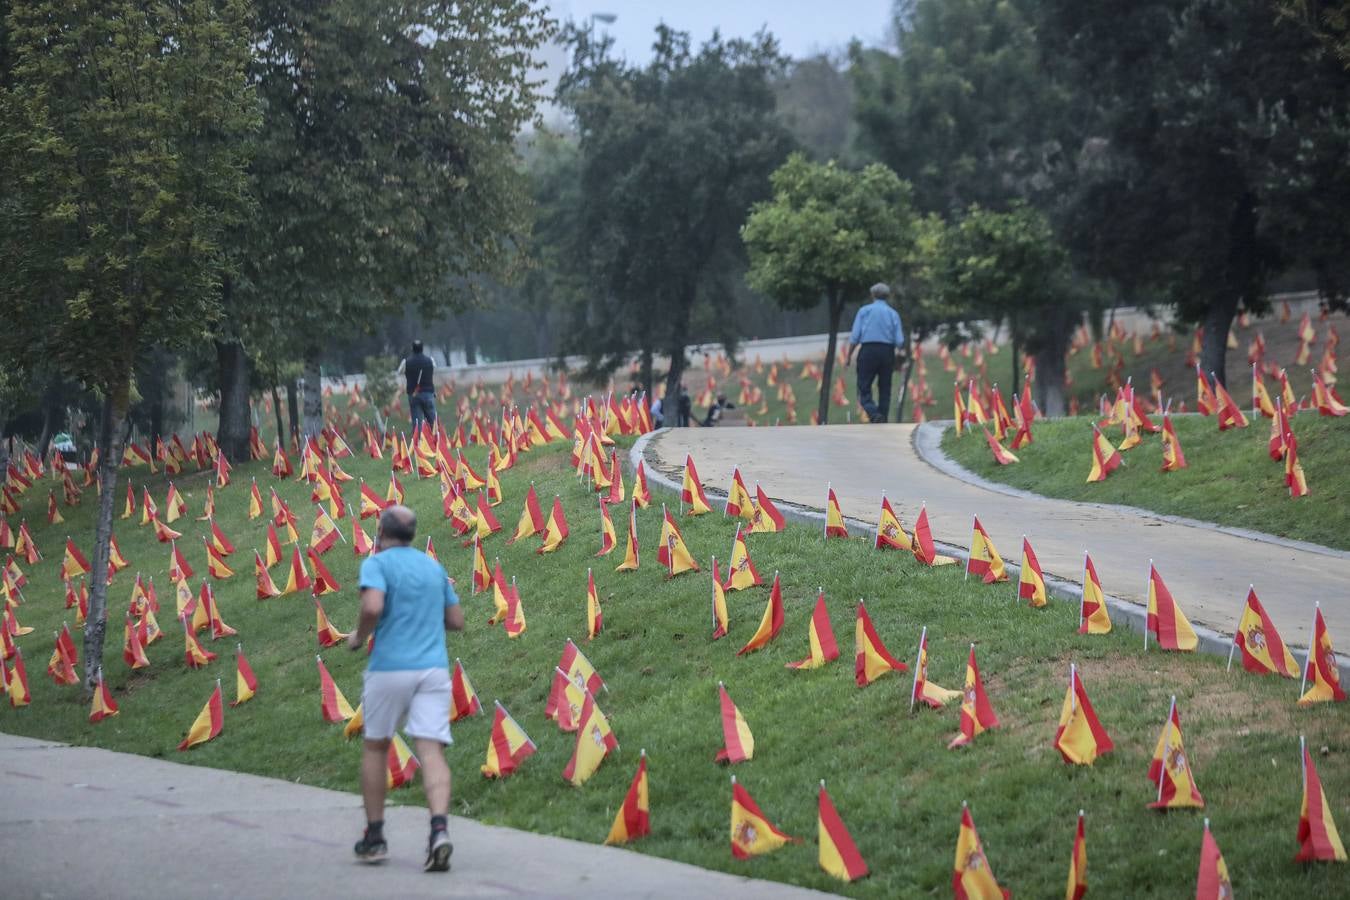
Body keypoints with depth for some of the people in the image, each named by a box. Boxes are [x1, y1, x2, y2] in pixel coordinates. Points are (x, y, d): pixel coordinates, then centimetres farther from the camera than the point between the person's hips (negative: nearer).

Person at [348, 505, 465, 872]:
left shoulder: (377, 563, -2)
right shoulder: (433, 566, 16)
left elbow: (372, 607, -19)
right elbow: (456, 620, 17)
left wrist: (358, 637, -1)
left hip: (390, 668, -3)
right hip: (433, 668, 3)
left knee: (375, 747, 14)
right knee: (432, 750, -7)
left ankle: (374, 837, 18)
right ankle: (439, 828, -28)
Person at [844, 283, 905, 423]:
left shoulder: (864, 311, 4)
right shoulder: (893, 313, 9)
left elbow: (855, 336, -2)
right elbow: (900, 341, 4)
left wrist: (849, 356, 5)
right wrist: (897, 354, 22)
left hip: (868, 350, -2)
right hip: (887, 352, 2)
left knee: (864, 389, -2)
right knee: (884, 389, 10)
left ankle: (874, 414, -26)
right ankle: (882, 422, 8)